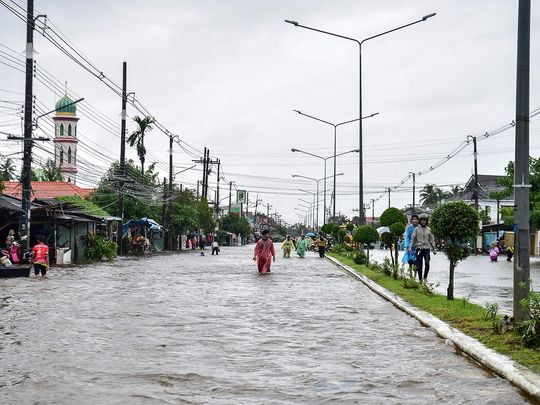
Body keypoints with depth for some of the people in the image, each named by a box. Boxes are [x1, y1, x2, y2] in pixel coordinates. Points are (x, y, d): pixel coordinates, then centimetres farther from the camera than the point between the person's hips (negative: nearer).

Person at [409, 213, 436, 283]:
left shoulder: (429, 229, 11)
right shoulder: (417, 229, 6)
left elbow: (432, 239, 15)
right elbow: (412, 238, 4)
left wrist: (433, 248, 10)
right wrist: (410, 246, -8)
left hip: (427, 249, 1)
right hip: (419, 248, -1)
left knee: (427, 264, -13)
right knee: (419, 265, 1)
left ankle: (425, 277, 6)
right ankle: (420, 279, 11)